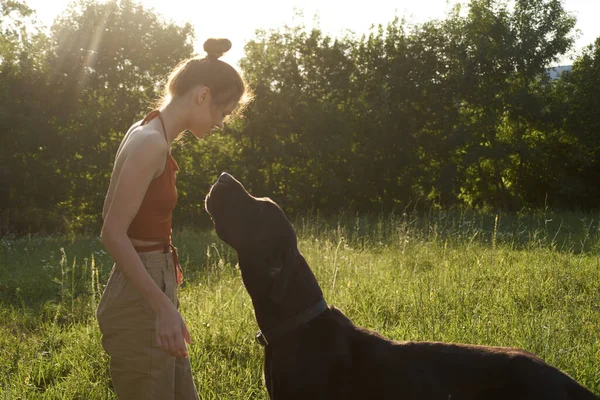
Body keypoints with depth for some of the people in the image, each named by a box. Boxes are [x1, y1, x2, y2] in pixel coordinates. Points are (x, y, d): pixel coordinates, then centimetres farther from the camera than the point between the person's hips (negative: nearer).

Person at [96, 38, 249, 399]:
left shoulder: (148, 135, 11)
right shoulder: (152, 143, -18)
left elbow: (111, 212, 19)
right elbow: (113, 234, -22)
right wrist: (163, 306, -25)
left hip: (152, 292, 10)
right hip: (140, 302, -10)